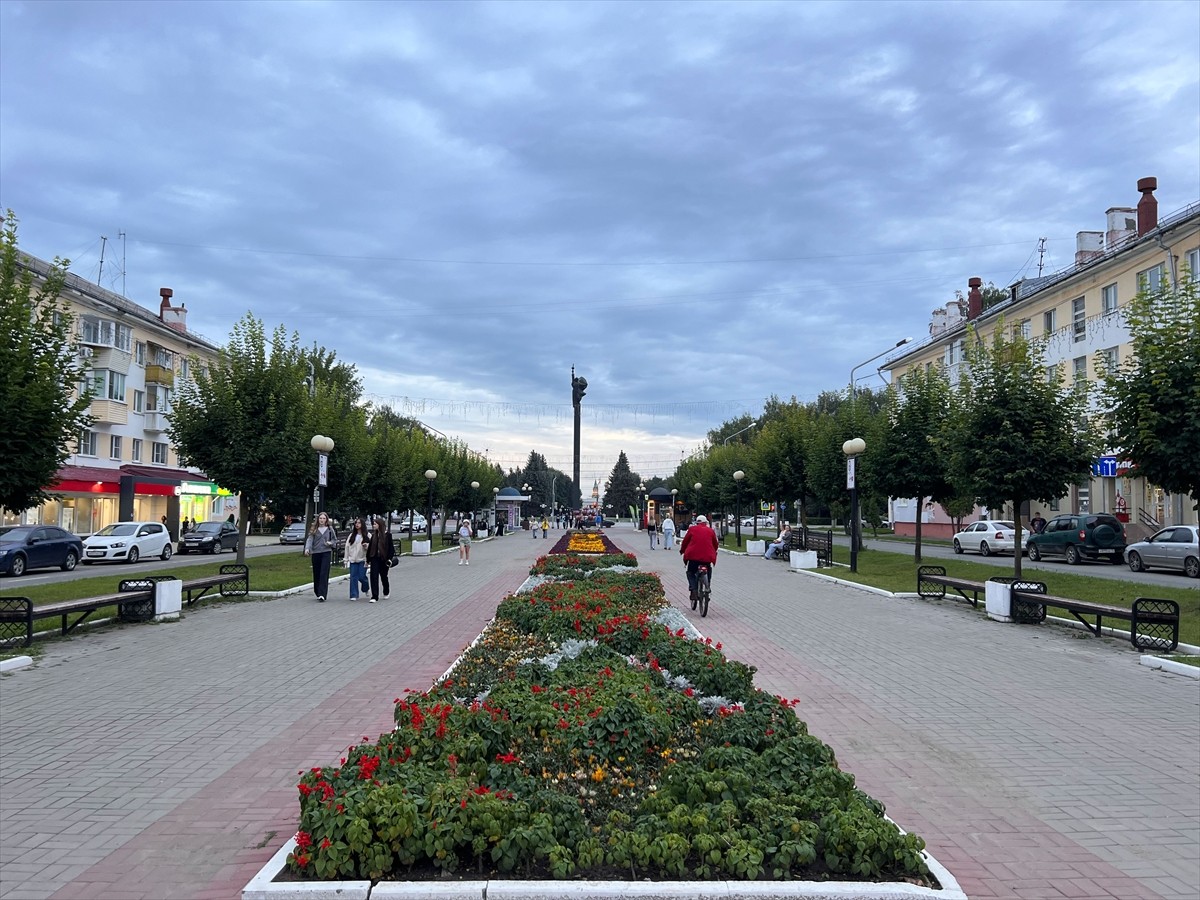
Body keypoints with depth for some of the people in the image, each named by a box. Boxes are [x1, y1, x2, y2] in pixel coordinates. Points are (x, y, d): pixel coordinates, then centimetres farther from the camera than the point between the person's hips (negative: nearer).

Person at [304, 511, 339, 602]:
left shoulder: (330, 529, 5)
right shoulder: (314, 529, 5)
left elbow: (335, 539, 14)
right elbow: (309, 539, -7)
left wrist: (331, 543, -9)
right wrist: (307, 548, -24)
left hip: (326, 553, -2)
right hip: (315, 553, 2)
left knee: (324, 574, -11)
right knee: (316, 574, 8)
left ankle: (322, 595, -16)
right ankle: (318, 593, 26)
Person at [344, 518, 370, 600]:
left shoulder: (367, 536, -1)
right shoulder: (351, 535, 10)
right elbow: (347, 547, 11)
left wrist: (366, 546, -21)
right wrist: (346, 559, 7)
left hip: (362, 559, -3)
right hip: (353, 560, 3)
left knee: (362, 577, -3)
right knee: (353, 577, -2)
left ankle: (366, 589, 28)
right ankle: (354, 595, 4)